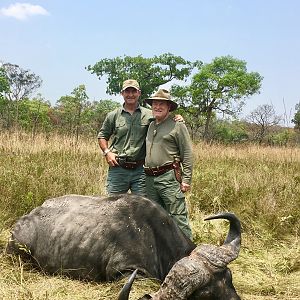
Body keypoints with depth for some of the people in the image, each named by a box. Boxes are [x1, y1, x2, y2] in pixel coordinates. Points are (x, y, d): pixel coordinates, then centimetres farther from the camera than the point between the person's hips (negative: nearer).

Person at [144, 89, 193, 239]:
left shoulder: (177, 126, -2)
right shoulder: (150, 126, 18)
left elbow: (187, 154, -5)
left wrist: (186, 180, -11)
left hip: (169, 177, -7)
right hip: (149, 179, 7)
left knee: (178, 217, -7)